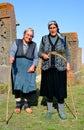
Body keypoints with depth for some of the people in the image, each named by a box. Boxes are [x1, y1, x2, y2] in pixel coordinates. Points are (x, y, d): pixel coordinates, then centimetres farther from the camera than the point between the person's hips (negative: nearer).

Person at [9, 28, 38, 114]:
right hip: (17, 67, -1)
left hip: (29, 68, 1)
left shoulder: (34, 45, 9)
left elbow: (36, 58, 6)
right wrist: (11, 57, -31)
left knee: (27, 85, -3)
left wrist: (33, 66, -12)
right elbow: (12, 51, -9)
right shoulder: (17, 42, 6)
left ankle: (26, 103, 12)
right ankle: (18, 104, 4)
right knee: (17, 84, -6)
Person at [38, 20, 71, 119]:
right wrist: (43, 55, -11)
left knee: (60, 89, 1)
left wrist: (68, 63, -3)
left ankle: (61, 111, 14)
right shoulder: (44, 39, 7)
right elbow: (39, 52, 11)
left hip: (60, 68, -1)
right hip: (47, 68, 1)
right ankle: (49, 110, 19)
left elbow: (67, 53, 9)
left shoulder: (63, 39, 6)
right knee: (48, 89, 5)